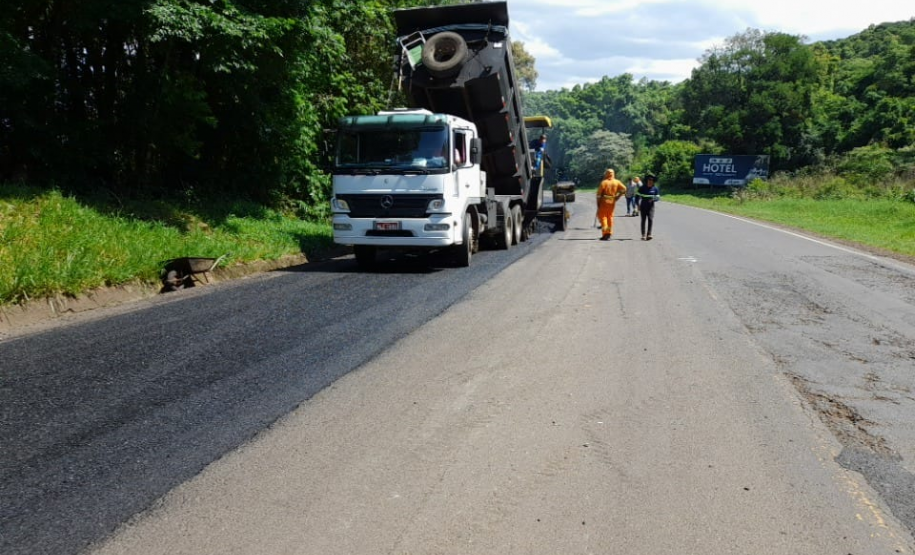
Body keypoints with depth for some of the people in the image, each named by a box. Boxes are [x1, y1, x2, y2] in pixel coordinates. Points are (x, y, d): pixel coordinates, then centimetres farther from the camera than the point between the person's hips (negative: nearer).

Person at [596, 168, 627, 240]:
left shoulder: (604, 182, -8)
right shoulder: (617, 182, 3)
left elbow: (599, 193, -11)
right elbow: (624, 189, -3)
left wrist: (598, 203, -3)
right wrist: (618, 196, 5)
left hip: (604, 201, -4)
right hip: (612, 202, 4)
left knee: (602, 215, 2)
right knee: (610, 216, 16)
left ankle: (605, 233, -8)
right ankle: (609, 233, 17)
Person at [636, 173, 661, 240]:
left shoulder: (655, 188, 0)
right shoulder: (642, 188, 0)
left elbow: (658, 197, 1)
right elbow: (637, 196, 4)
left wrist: (653, 199, -20)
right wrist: (638, 205, -3)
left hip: (651, 206, 0)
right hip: (643, 206, 1)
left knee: (650, 219, -14)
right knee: (643, 220, 2)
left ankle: (649, 235, -19)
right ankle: (643, 235, 6)